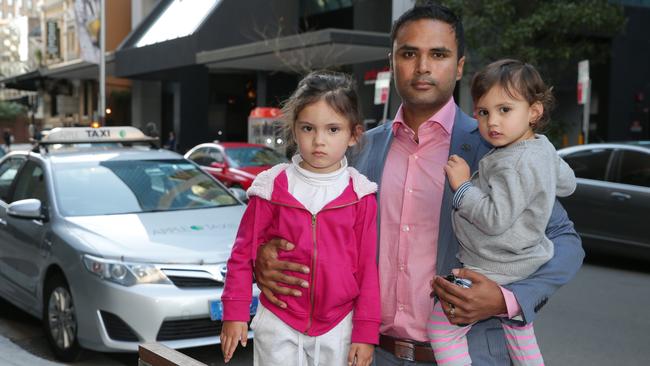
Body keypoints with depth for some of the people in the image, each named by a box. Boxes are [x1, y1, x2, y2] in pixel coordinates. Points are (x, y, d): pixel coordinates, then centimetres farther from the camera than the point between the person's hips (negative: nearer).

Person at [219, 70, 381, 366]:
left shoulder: (360, 195, -5)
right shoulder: (273, 187, -5)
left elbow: (368, 266, -2)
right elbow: (243, 253, 1)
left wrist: (366, 332, -2)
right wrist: (234, 313, 0)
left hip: (337, 329, 1)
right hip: (279, 326, 0)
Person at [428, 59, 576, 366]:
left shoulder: (512, 165, -27)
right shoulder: (543, 147, 3)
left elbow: (496, 219, -30)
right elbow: (567, 184, 21)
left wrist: (463, 185, -22)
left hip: (495, 271, -10)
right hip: (522, 264, 10)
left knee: (441, 328, -3)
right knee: (519, 333, 30)